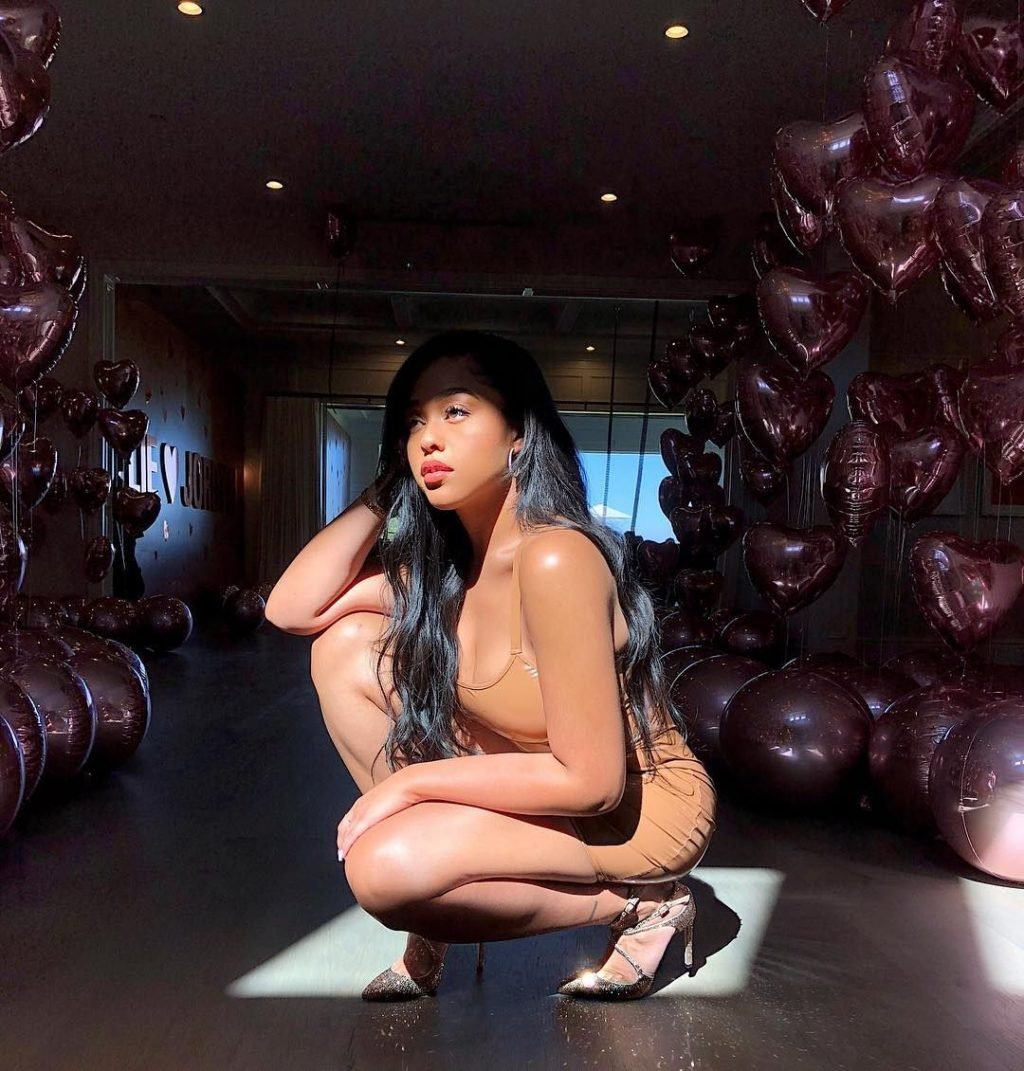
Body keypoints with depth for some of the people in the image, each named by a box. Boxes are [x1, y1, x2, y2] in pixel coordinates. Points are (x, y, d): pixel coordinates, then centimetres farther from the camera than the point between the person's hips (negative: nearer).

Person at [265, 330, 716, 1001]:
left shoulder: (555, 557, -28)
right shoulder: (441, 563, -3)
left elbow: (592, 781, -26)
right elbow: (291, 609, -7)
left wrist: (410, 782, -19)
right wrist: (384, 490, -9)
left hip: (642, 807, -7)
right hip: (544, 785, 8)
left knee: (387, 869, -28)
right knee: (347, 644, -5)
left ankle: (638, 904, -4)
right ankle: (434, 934, 4)